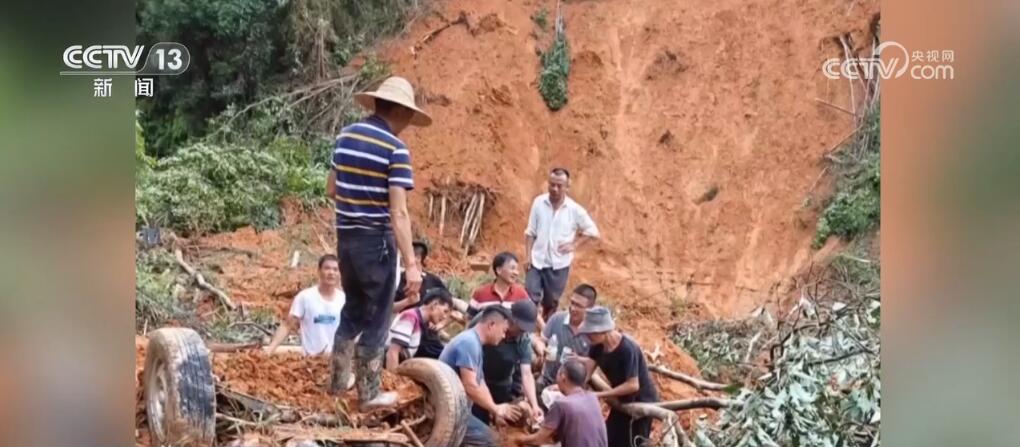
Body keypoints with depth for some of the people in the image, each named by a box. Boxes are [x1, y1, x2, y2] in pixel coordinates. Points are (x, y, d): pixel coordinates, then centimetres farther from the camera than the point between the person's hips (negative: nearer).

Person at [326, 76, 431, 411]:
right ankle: (369, 395, 12)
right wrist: (411, 263, -20)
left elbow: (332, 189, 15)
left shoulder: (345, 136, 5)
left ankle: (338, 380, 30)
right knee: (376, 318, 6)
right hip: (376, 240, -7)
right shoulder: (395, 149, -16)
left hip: (346, 236, 7)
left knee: (353, 310, 23)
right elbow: (398, 212, -20)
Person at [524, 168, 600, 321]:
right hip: (537, 261, 0)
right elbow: (530, 232, 1)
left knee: (551, 304, 12)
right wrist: (527, 256, -6)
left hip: (559, 265, 0)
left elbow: (593, 231, 2)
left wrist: (574, 245, -7)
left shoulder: (574, 210, -8)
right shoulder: (539, 203, -6)